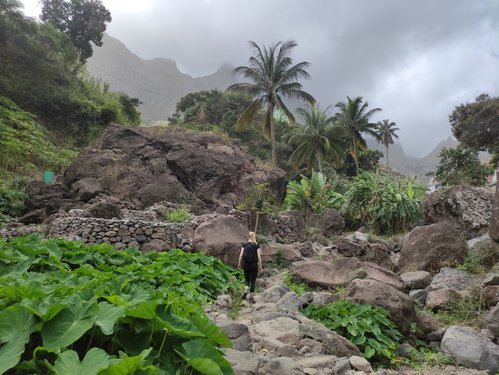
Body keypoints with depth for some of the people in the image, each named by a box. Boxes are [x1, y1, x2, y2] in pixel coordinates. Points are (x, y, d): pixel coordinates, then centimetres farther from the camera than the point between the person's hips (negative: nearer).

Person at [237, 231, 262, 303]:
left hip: (246, 265, 2)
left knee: (247, 279, 19)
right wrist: (260, 266, -3)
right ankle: (251, 297, 9)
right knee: (253, 281, 8)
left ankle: (245, 291, -3)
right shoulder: (257, 245, -3)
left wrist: (239, 263, 5)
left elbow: (241, 255, -4)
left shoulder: (244, 245, 0)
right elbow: (259, 256, -8)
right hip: (254, 265, -1)